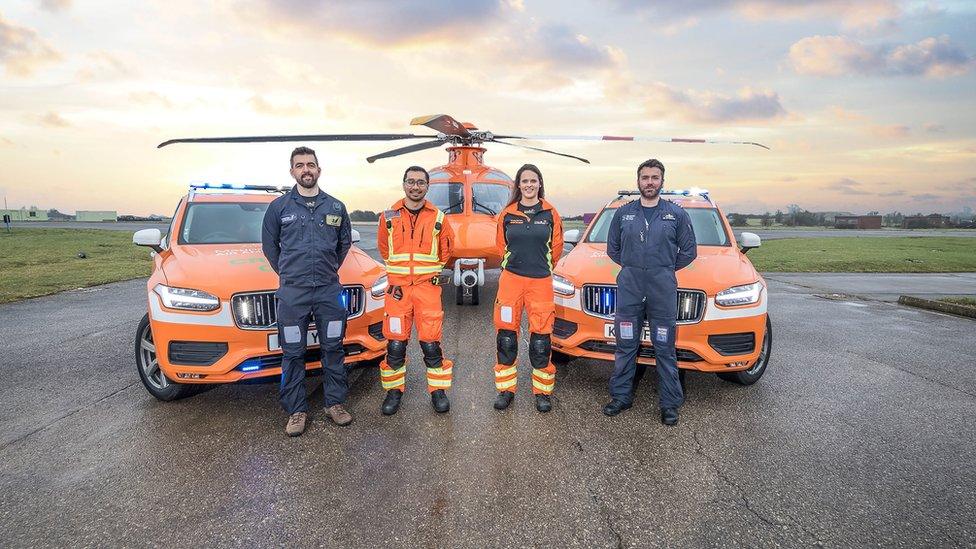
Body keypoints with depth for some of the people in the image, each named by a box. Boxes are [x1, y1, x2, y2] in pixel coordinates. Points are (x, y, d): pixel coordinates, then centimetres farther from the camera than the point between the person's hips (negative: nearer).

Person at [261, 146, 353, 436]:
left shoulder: (336, 207, 6)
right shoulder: (279, 206, 2)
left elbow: (345, 242, 19)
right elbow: (269, 244, 12)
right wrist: (286, 272, 10)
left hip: (329, 290, 2)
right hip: (292, 292, -1)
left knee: (333, 349, 8)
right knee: (293, 354, 4)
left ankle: (335, 403, 21)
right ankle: (296, 411, 16)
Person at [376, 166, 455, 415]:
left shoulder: (437, 217, 3)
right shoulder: (389, 216, 5)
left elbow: (446, 247, 16)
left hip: (428, 286, -1)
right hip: (397, 288, 1)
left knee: (431, 343, 0)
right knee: (395, 343, 5)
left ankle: (438, 390, 15)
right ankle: (394, 390, 21)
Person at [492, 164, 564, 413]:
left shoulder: (550, 214, 3)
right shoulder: (507, 214, 5)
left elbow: (556, 247, 12)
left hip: (541, 282, -1)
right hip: (511, 280, 1)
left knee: (541, 339, 1)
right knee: (506, 337, 5)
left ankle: (542, 391, 16)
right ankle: (506, 389, 18)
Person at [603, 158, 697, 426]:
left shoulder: (676, 214, 5)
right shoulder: (623, 213, 9)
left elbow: (689, 251, 9)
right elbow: (612, 248, 17)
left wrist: (665, 268, 6)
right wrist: (631, 266, 9)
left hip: (663, 286, -1)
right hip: (629, 286, 2)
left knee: (665, 348, 3)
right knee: (625, 346, 7)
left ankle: (670, 404, 13)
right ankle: (621, 396, 19)